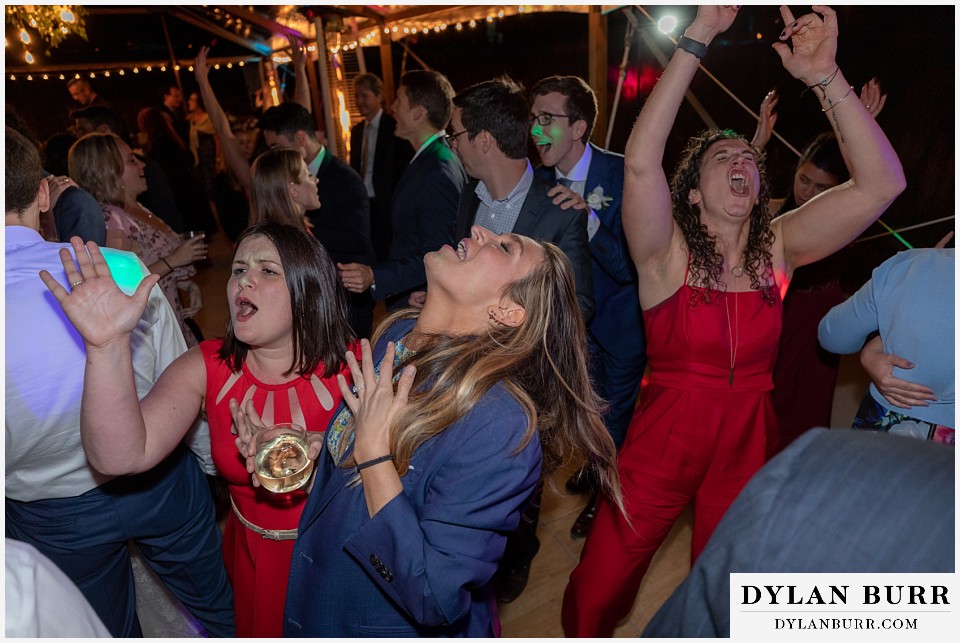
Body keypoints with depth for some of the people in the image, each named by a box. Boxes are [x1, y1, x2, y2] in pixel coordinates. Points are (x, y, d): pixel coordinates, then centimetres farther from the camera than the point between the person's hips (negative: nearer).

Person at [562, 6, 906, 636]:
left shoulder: (778, 247, -3)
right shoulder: (667, 252, -12)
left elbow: (883, 182, -12)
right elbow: (640, 159, -29)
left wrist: (825, 77, -20)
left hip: (748, 448, 3)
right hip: (660, 446, -3)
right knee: (594, 596, 6)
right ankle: (588, 632, 39)